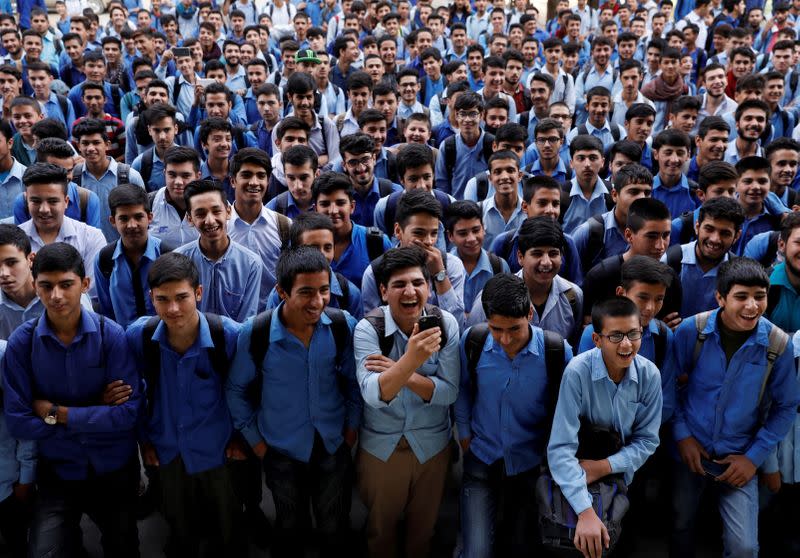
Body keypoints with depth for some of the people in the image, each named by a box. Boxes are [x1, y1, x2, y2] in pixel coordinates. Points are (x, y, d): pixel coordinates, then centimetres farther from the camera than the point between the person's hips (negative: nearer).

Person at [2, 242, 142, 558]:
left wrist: (57, 413, -18)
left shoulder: (111, 335, -14)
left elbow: (130, 411, -19)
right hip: (58, 470, 0)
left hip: (115, 469, 0)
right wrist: (99, 414, -18)